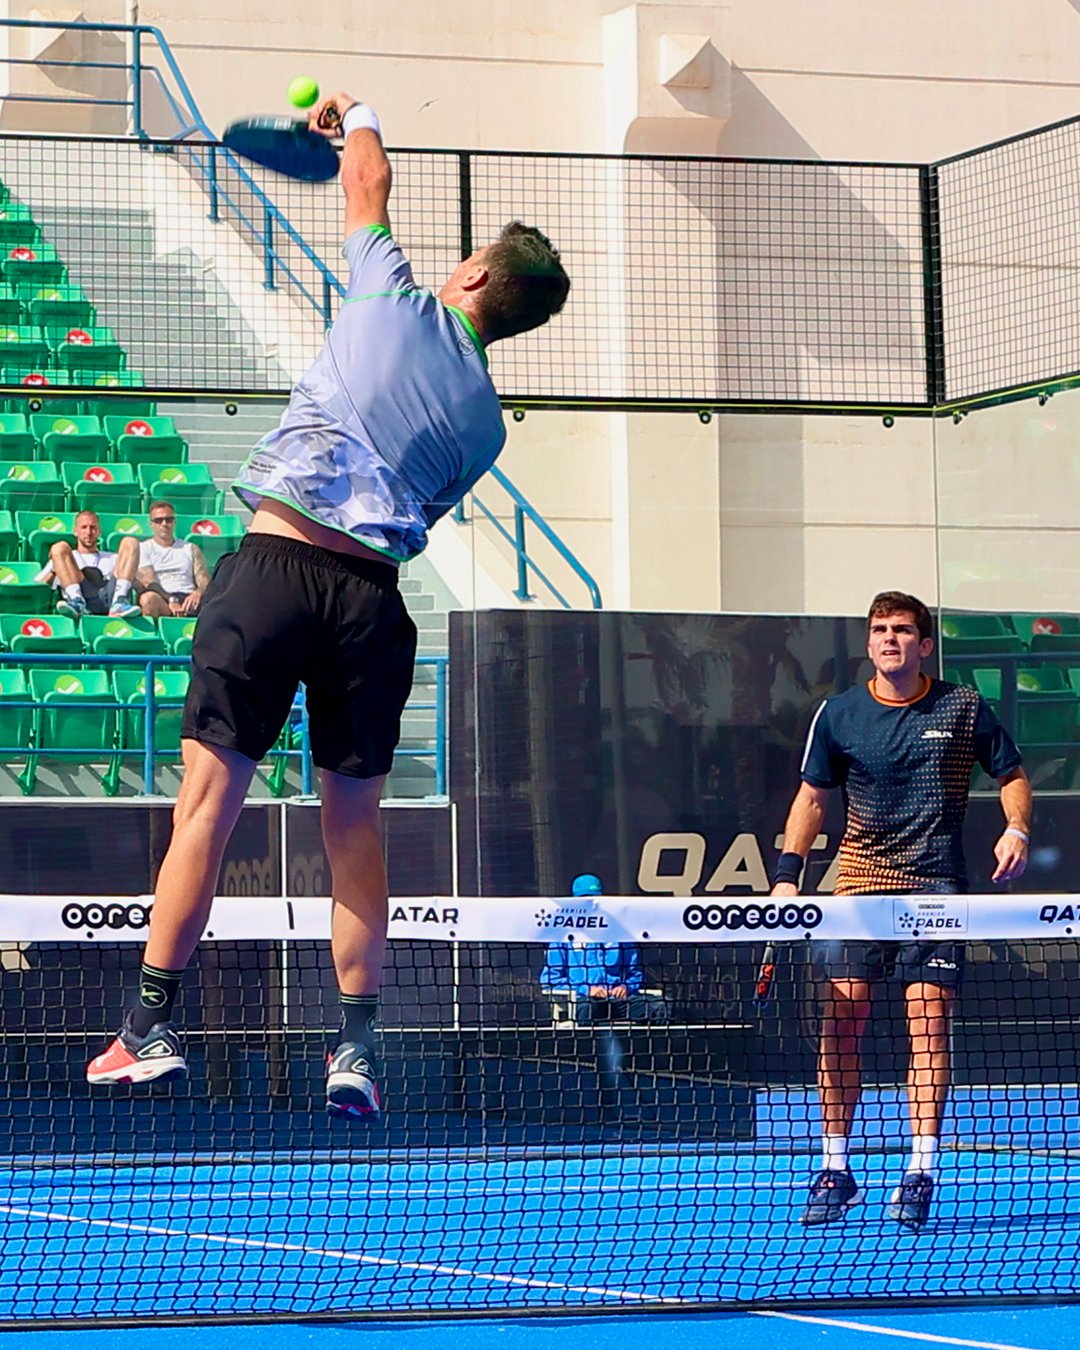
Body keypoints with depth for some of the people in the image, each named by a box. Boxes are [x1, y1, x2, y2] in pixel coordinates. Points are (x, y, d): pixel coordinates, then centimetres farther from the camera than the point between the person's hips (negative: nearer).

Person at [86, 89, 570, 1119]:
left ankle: (150, 1026, -3)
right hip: (373, 593, 3)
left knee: (208, 802, -2)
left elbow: (366, 186, 23)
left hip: (274, 562, -3)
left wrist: (356, 115, 43)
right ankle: (356, 1045, 11)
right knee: (354, 826, 13)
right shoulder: (485, 423, 13)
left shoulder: (396, 304, 6)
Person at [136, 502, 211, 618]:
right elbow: (148, 582, 1)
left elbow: (205, 582, 14)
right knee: (149, 598, -40)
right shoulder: (143, 548, 17)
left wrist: (198, 593, -13)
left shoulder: (191, 549, 26)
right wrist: (171, 600, -19)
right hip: (161, 600, -2)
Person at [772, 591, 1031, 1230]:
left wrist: (1017, 830, -8)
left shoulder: (964, 709, 2)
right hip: (859, 882, 1)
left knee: (929, 1019, -8)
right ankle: (835, 1168, 7)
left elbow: (1013, 775, 11)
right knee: (842, 1020, -3)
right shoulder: (838, 716, 4)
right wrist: (789, 873, 3)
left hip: (936, 887, -1)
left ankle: (922, 1172, -5)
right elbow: (812, 797, 12)